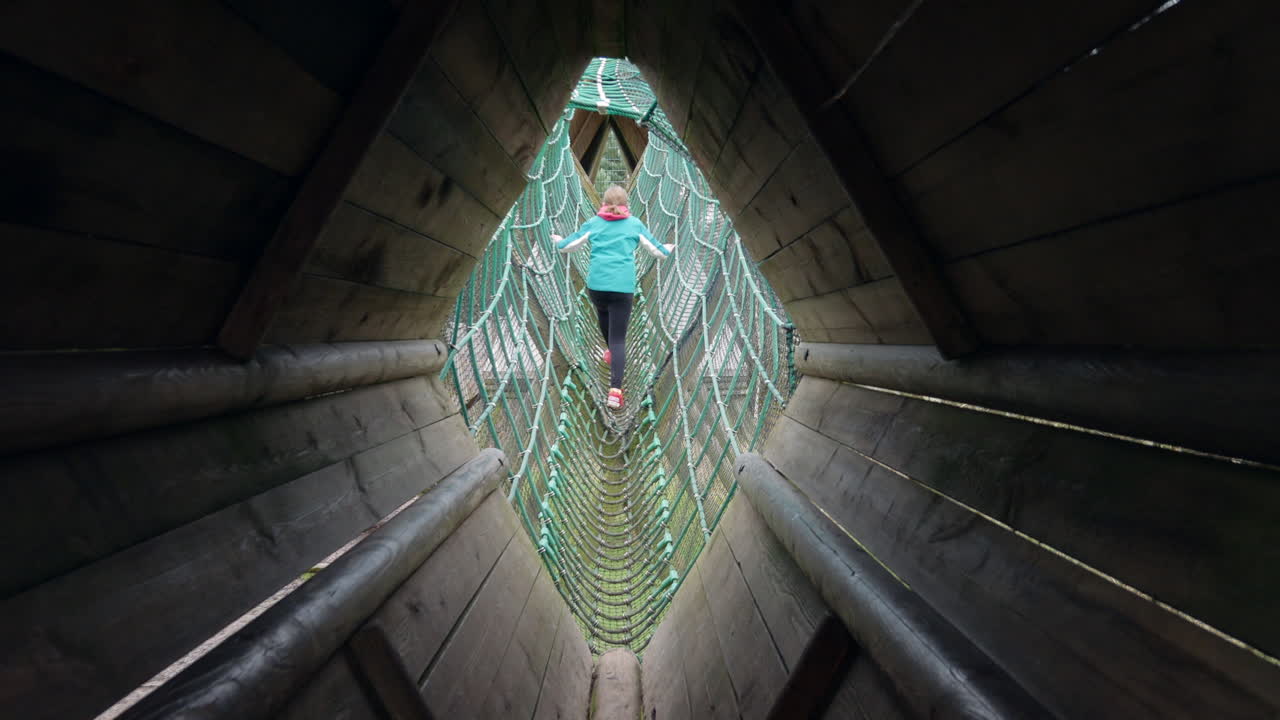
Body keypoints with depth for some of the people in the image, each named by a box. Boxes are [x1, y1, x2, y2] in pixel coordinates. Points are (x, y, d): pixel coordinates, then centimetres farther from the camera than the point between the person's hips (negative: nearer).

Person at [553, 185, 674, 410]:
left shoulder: (593, 223, 13)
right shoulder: (635, 224, 12)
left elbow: (569, 245, 19)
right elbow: (656, 250, 20)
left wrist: (559, 242, 42)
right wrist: (667, 249, 42)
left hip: (596, 284, 2)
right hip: (622, 287, -1)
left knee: (603, 317, 32)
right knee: (618, 338, -3)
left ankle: (612, 352, 55)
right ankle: (615, 391, -13)